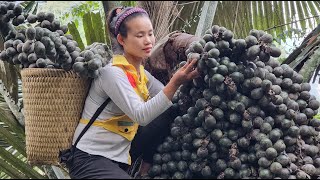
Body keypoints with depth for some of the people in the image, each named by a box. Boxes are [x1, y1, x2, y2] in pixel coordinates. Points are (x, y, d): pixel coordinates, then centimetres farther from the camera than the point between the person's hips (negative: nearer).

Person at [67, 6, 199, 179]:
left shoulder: (141, 73, 7)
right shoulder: (112, 72, -18)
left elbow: (170, 100, 0)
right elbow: (141, 115, -27)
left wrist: (185, 80, -16)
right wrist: (175, 82, -34)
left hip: (119, 152, 8)